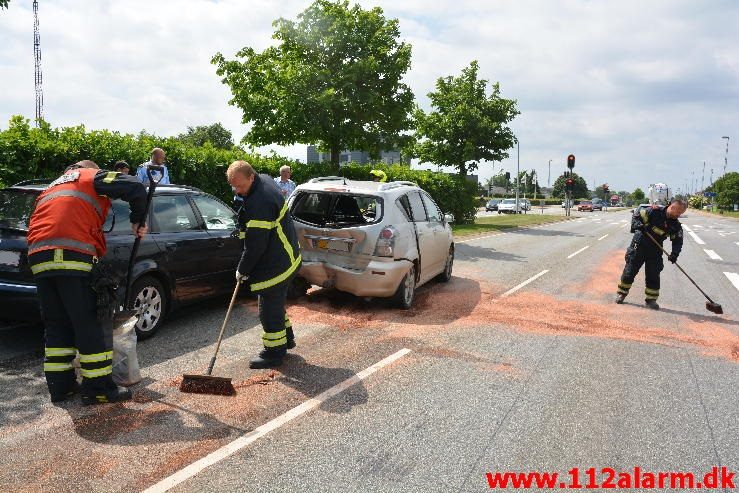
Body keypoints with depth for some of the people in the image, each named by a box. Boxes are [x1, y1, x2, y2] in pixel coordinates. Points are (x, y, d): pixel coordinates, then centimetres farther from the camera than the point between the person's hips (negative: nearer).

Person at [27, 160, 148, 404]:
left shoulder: (52, 187, 34)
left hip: (38, 256, 7)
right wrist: (138, 221, 11)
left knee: (55, 324, 14)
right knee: (87, 323, -3)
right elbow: (135, 187, -2)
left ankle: (60, 385, 18)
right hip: (72, 257, -7)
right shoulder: (92, 176, 15)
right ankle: (99, 388, 1)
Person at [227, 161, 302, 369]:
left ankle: (274, 352, 12)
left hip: (274, 265, -11)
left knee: (270, 307, 0)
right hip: (286, 257, 11)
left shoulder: (258, 204, -30)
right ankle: (286, 338, 39)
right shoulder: (265, 180, 4)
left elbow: (255, 245, -25)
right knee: (276, 302, 24)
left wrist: (242, 270, -12)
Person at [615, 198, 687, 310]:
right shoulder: (654, 212, -14)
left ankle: (651, 299, 16)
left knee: (653, 275, 3)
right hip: (638, 246, -3)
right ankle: (621, 293, 19)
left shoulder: (676, 225, -1)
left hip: (655, 251, 4)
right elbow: (636, 217, -9)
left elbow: (678, 241, -3)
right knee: (630, 271, 3)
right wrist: (639, 226, -29)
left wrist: (674, 253, -20)